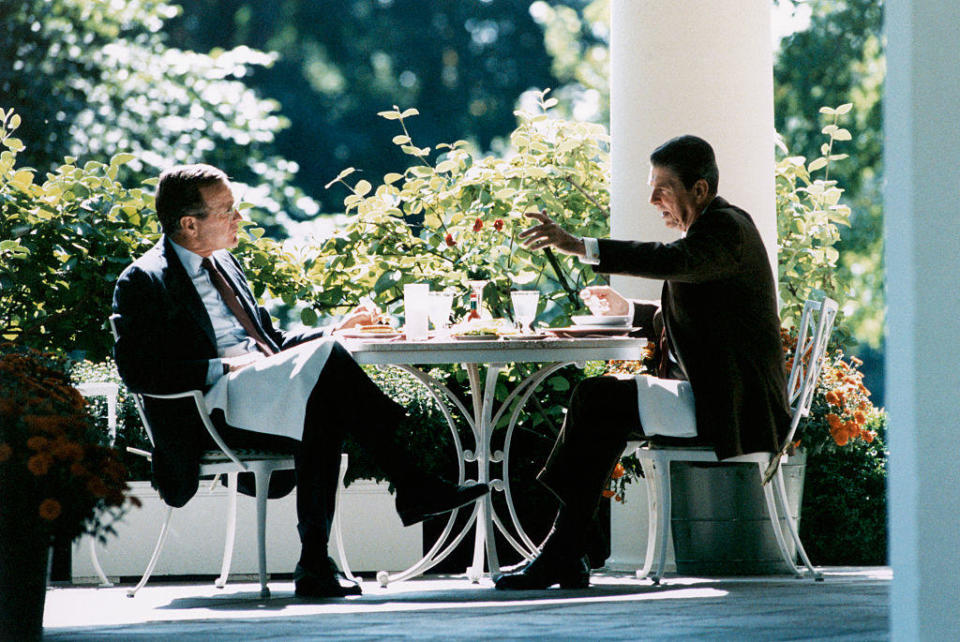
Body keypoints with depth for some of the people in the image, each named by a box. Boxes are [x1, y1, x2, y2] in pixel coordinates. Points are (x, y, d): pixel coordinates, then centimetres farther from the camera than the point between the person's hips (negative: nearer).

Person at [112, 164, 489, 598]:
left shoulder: (222, 263, 26)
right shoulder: (143, 281, 1)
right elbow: (139, 371, -11)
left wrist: (335, 333, 14)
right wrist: (221, 368, -18)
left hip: (267, 390, 7)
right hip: (209, 409, -7)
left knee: (324, 411, -30)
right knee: (323, 359, -29)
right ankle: (412, 486, -28)